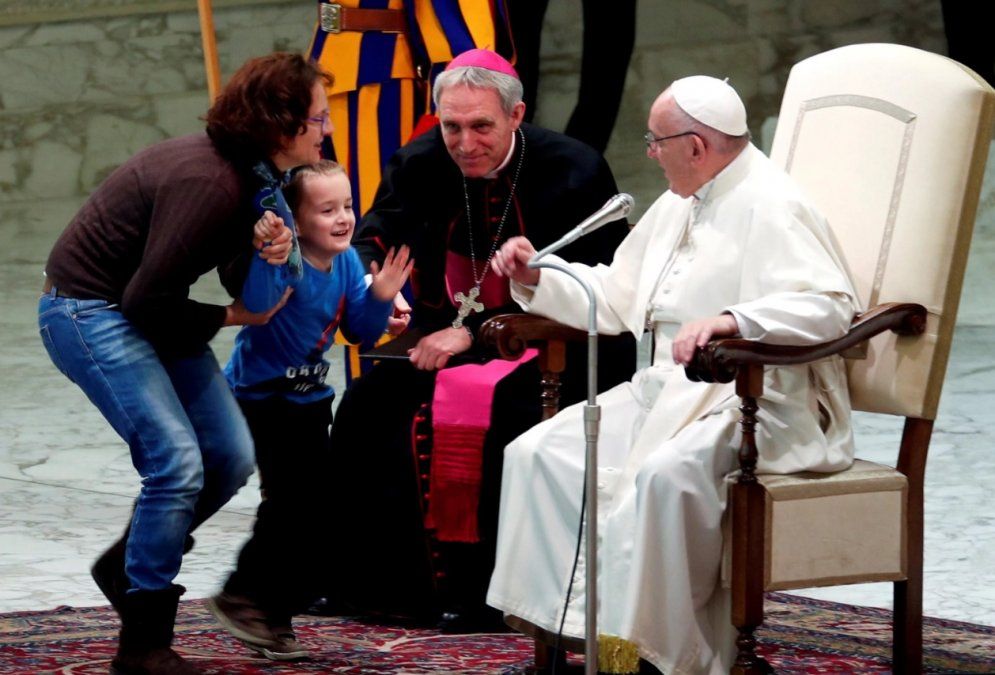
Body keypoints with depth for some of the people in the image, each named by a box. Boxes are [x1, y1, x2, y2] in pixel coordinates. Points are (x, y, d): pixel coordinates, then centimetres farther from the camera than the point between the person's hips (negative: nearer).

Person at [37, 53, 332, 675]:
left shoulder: (256, 177, 1)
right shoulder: (207, 183, -28)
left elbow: (242, 285, 4)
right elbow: (147, 300, -26)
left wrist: (269, 258, -19)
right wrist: (227, 317, -11)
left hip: (146, 313, 10)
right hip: (90, 311, -10)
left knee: (232, 457, 5)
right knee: (177, 461, -19)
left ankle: (128, 563, 25)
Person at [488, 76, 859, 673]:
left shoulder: (771, 208, -12)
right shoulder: (677, 208, 19)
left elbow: (830, 305, -26)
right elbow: (615, 297, 27)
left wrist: (731, 320, -38)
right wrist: (537, 279, 13)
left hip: (759, 403, -10)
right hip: (671, 389, 10)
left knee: (663, 473, -37)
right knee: (539, 454, -5)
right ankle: (568, 622, -8)